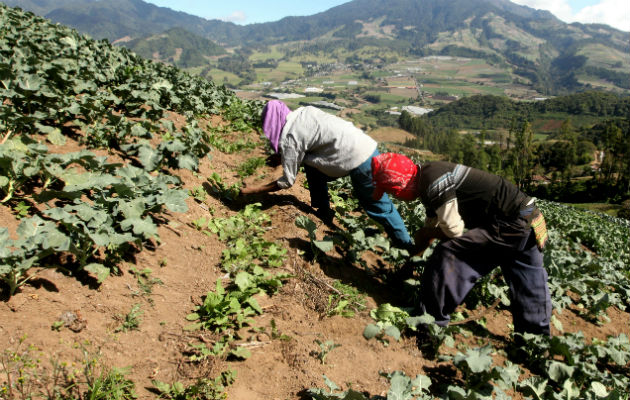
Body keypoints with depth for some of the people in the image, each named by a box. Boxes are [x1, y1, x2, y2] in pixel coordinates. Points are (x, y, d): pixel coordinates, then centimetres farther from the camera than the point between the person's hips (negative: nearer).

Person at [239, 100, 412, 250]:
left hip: (361, 161, -9)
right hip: (368, 144, 9)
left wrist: (253, 190, 5)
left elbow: (287, 181, -4)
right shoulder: (305, 111, 13)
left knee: (379, 207, 5)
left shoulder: (289, 137, -10)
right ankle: (323, 213, 29)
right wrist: (282, 154, 30)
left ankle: (407, 247, 16)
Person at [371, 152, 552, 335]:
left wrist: (425, 234, 3)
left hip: (511, 224, -10)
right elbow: (432, 225, 23)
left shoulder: (433, 182, -20)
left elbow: (453, 230, -17)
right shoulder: (428, 178, 13)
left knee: (447, 254, -12)